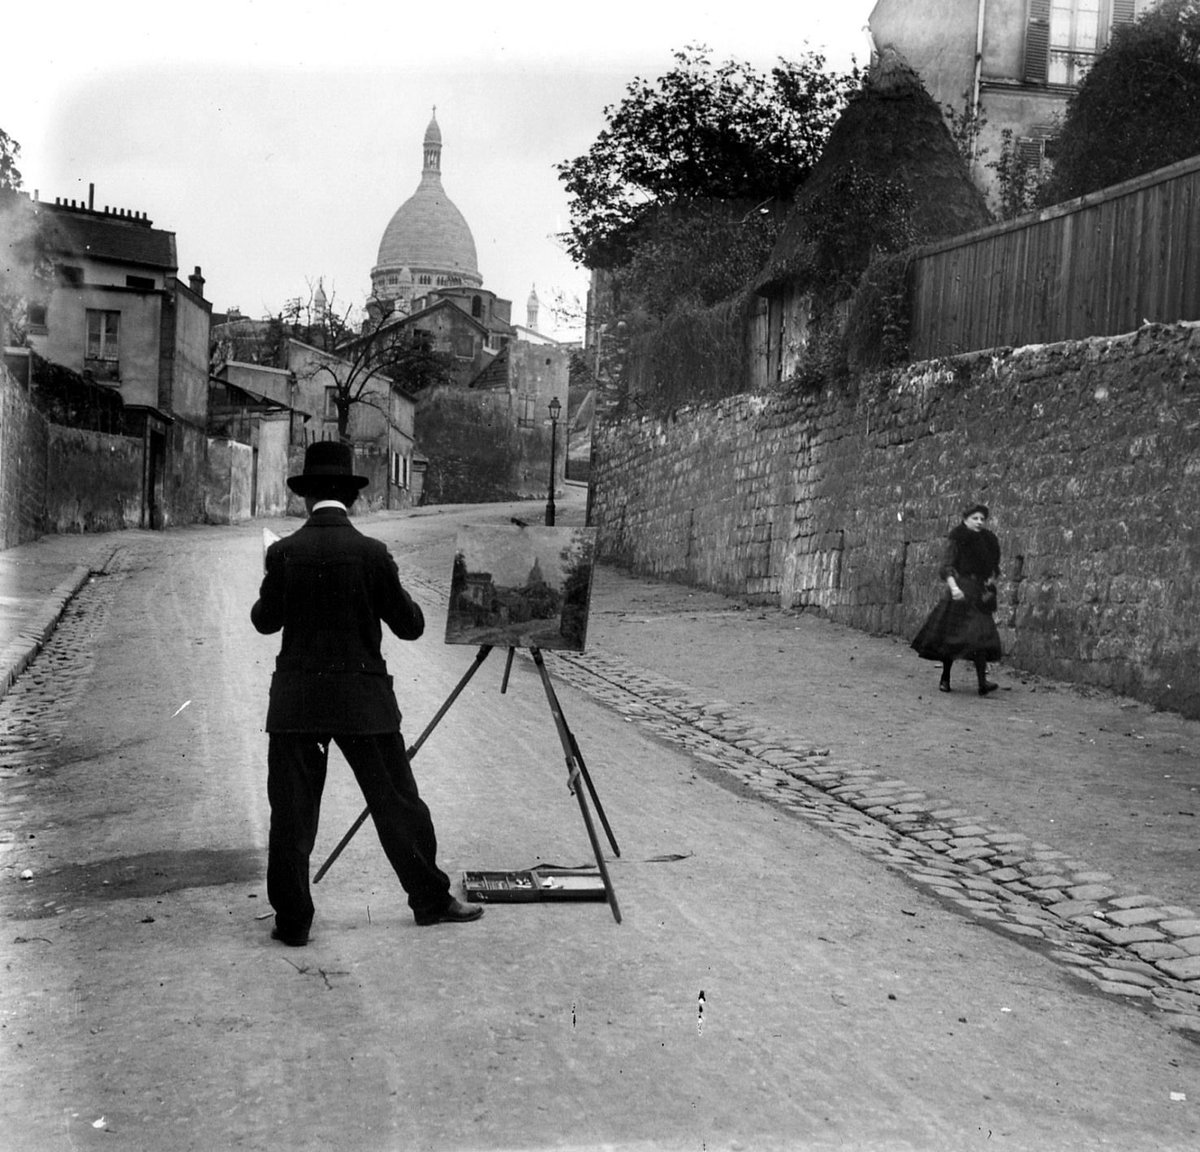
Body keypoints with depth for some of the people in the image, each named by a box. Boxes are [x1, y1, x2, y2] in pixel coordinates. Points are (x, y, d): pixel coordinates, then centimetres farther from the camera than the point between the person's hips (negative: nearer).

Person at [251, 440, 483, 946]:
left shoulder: (285, 552, -5)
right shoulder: (372, 554, -8)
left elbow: (265, 620, 8)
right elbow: (410, 626, -2)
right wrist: (393, 590, 15)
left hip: (296, 700, 1)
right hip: (363, 699, -1)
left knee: (292, 814, 8)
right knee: (397, 803, 11)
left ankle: (292, 921, 11)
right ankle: (431, 899, 20)